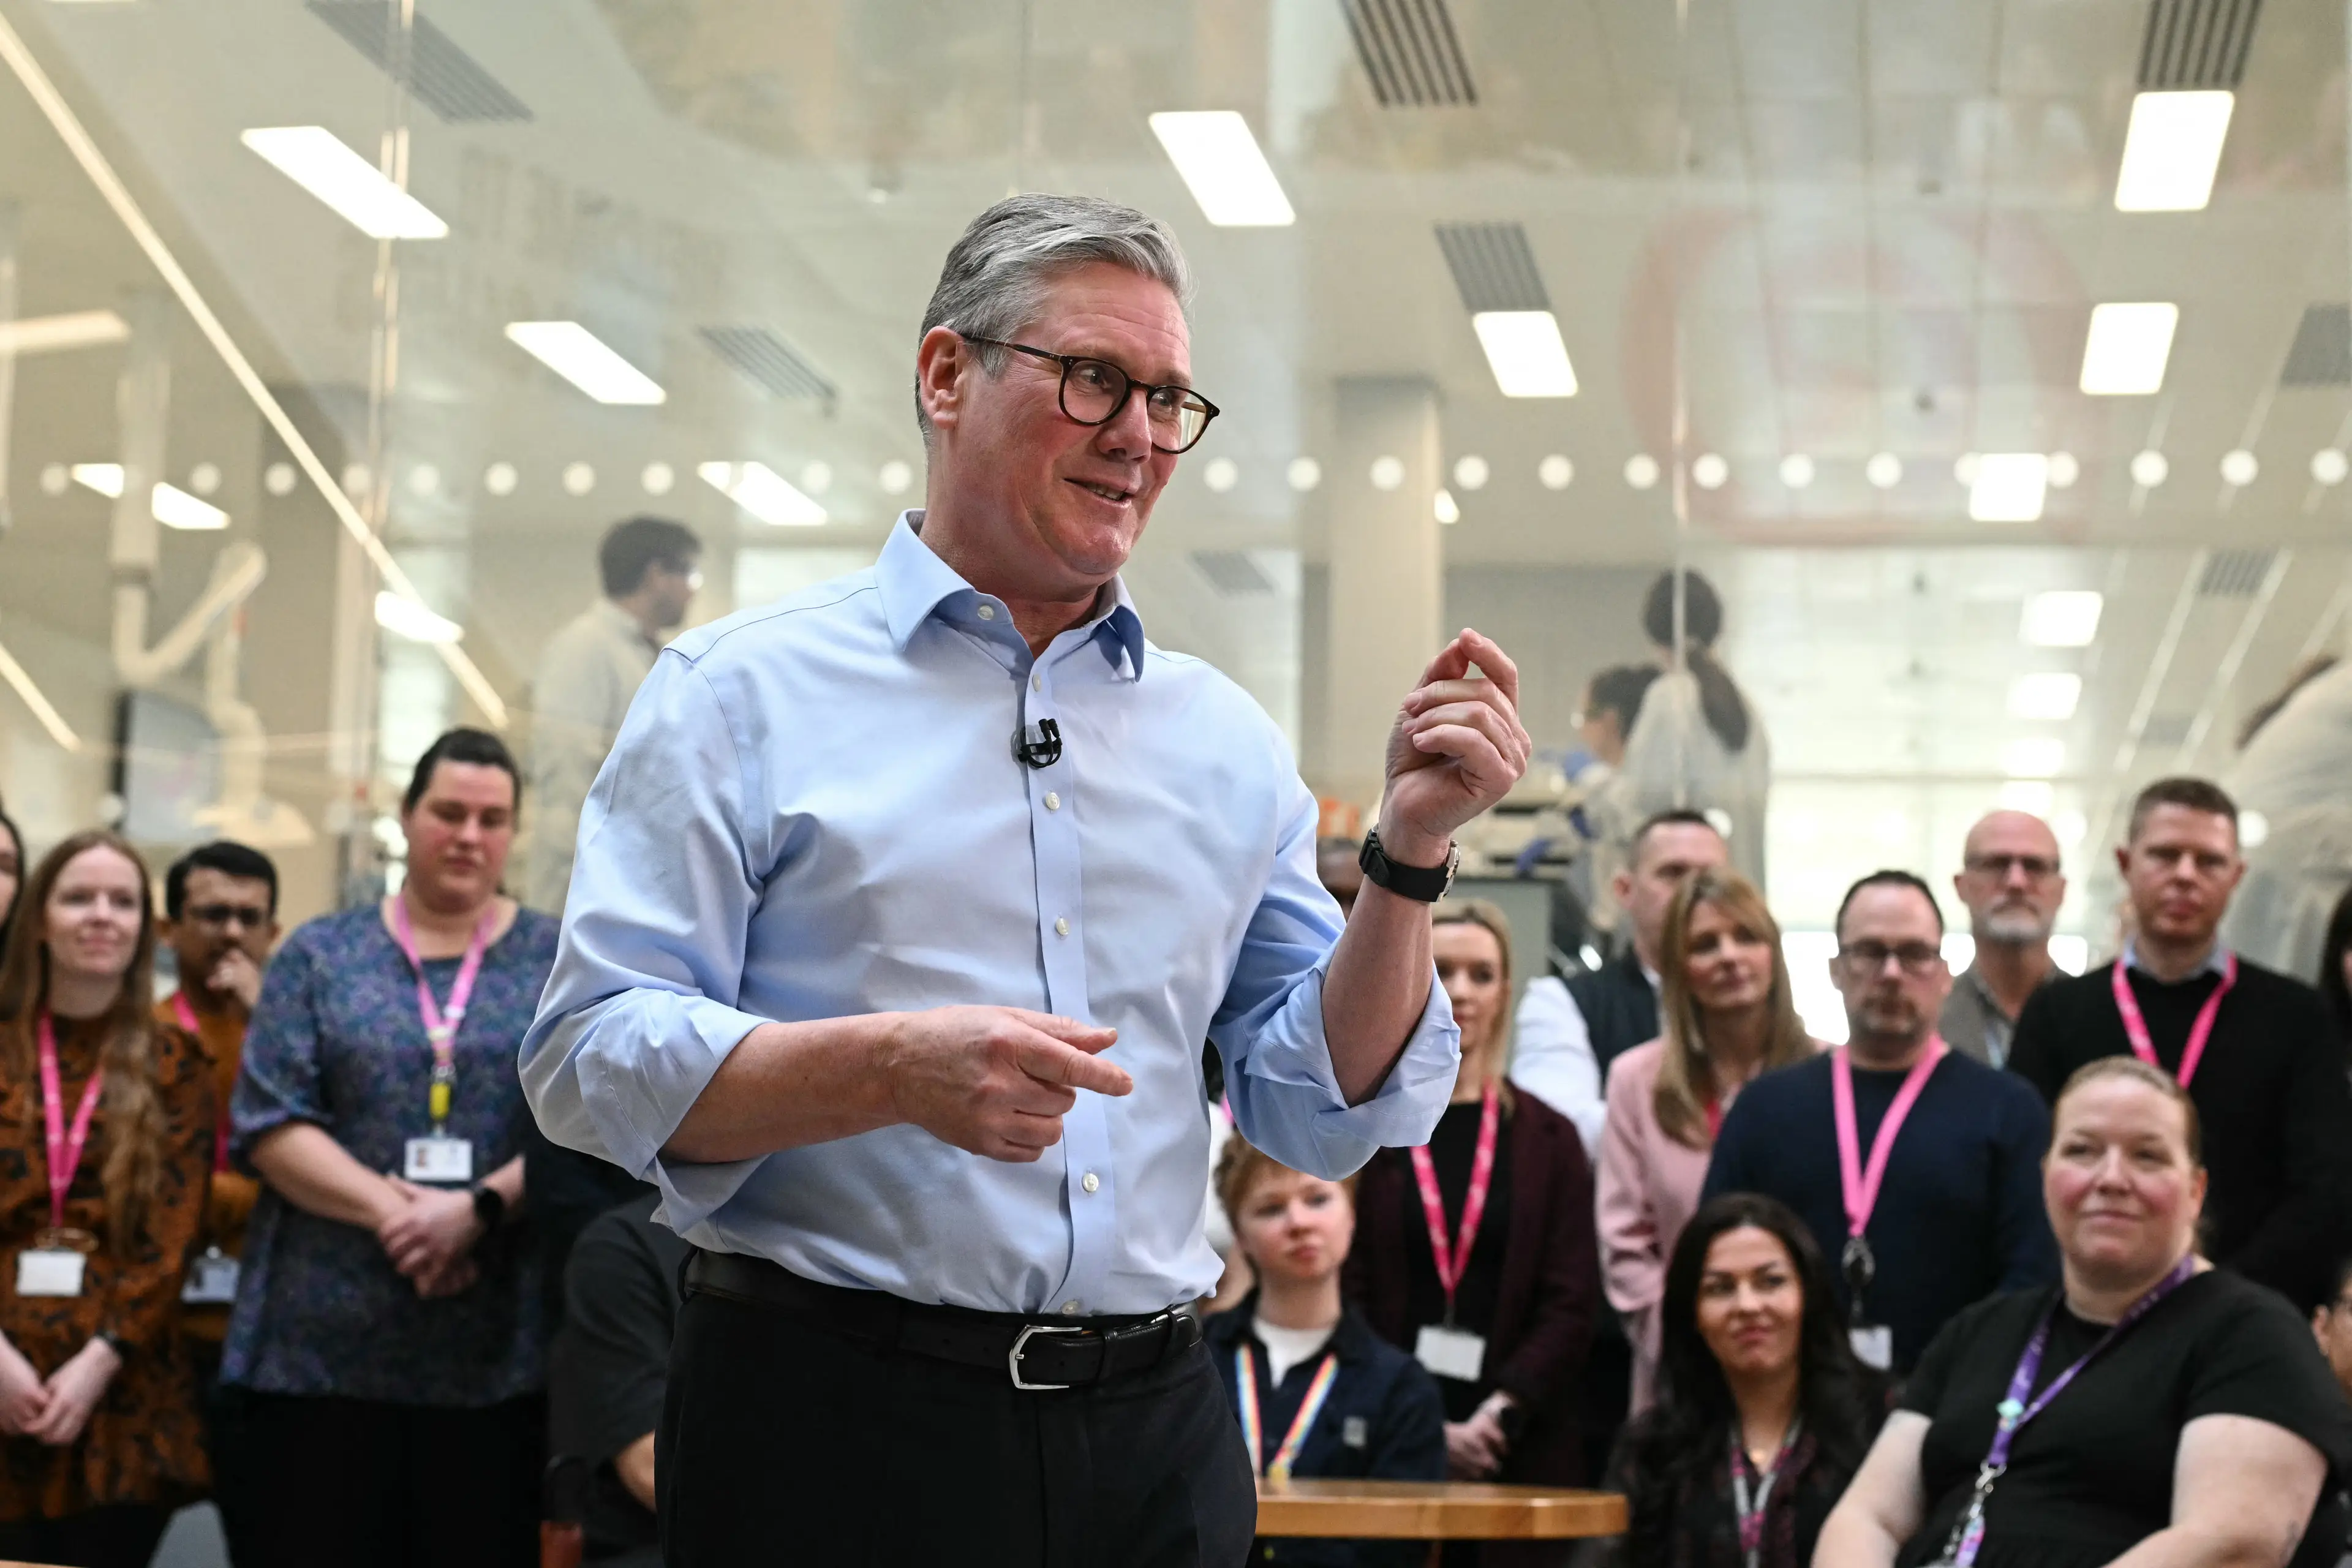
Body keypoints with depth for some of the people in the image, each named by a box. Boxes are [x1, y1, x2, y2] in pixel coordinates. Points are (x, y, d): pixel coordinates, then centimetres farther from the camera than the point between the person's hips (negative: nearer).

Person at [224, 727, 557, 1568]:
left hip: (501, 1351, 0)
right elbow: (268, 1122, 0)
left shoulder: (560, 963, 10)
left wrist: (481, 1208, -17)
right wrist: (392, 1209, -13)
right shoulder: (321, 955, 10)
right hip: (324, 1344, 0)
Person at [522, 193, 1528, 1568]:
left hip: (1156, 1433, 4)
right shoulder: (748, 692, 0)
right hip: (836, 1423, -3)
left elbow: (1328, 1117, 9)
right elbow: (595, 1062, -8)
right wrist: (895, 1068, -23)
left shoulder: (1228, 742, 11)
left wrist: (1412, 852, -4)